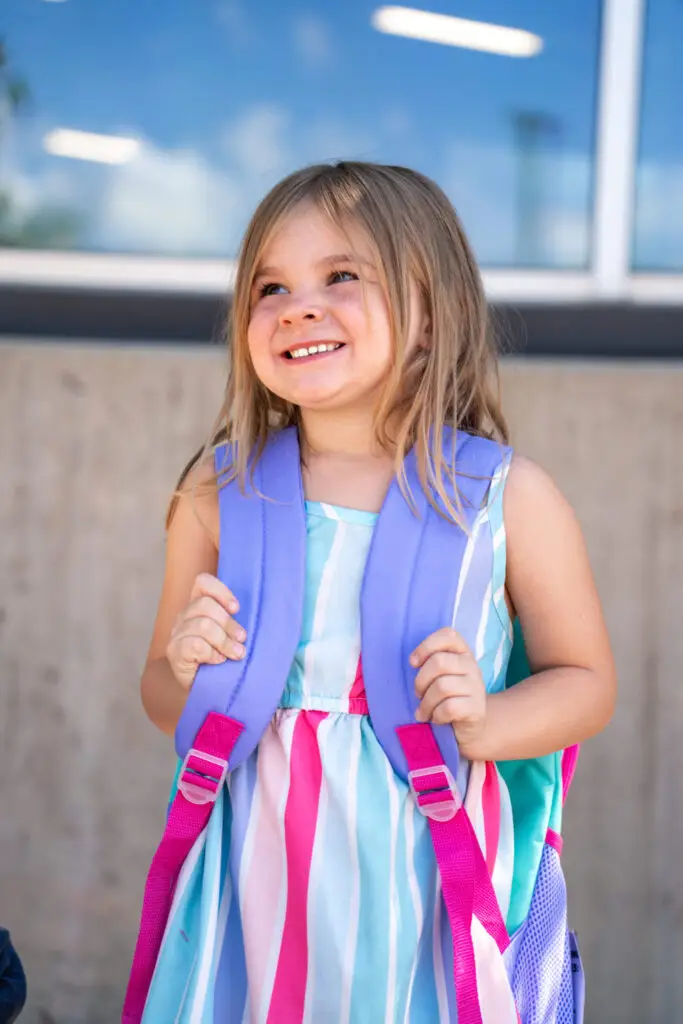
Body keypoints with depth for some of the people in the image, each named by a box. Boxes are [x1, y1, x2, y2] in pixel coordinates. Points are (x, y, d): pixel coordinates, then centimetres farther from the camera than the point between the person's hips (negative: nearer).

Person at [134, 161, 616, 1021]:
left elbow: (586, 682, 4)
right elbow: (162, 694, 10)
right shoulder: (217, 492, 0)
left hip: (427, 873, -1)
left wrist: (484, 723, -14)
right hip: (259, 874, 2)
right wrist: (188, 673, -12)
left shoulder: (509, 497, -6)